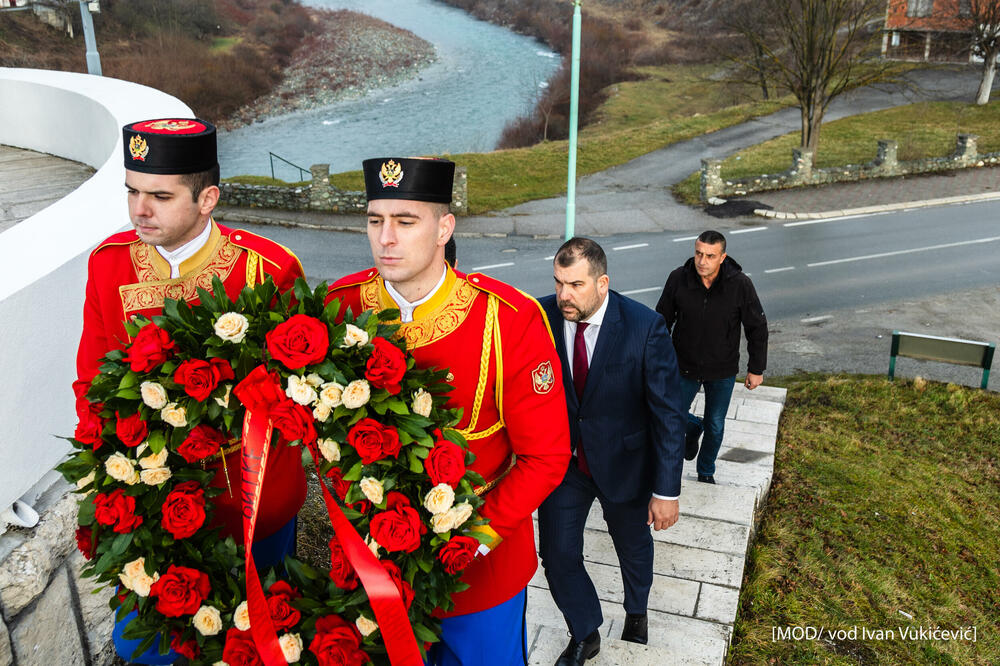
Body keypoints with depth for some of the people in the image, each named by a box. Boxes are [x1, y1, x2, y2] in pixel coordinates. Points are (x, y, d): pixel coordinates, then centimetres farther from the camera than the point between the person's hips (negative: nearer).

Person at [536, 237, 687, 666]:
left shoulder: (644, 327, -24)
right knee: (557, 555, 6)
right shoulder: (542, 317, -17)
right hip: (562, 460, 1)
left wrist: (666, 490, -17)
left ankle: (636, 612, 56)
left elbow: (668, 414, -18)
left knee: (634, 546, 23)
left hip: (623, 461, -1)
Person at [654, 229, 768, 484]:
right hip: (684, 367, 1)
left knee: (715, 427, 12)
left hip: (722, 371, 0)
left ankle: (706, 472, 38)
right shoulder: (678, 279, -15)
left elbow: (757, 329, -6)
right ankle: (693, 427, 38)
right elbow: (663, 320, 0)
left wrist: (756, 369, -1)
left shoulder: (740, 285, -18)